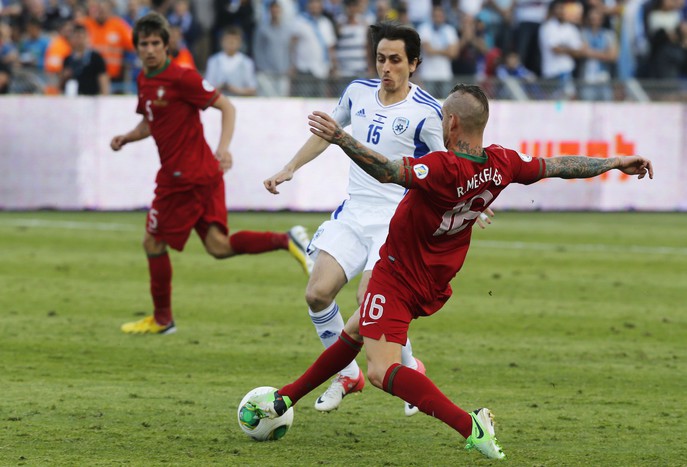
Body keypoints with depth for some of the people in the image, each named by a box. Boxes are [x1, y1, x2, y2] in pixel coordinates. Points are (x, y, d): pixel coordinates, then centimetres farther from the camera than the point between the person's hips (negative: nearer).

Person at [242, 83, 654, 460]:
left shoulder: (443, 168, -30)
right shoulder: (501, 165, -8)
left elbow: (387, 171, -45)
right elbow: (558, 166, 4)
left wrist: (340, 137, -55)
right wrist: (617, 162, 17)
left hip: (399, 277, -9)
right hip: (433, 285, 9)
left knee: (383, 372, -16)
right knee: (353, 334, 26)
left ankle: (470, 425, -27)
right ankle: (284, 400, 39)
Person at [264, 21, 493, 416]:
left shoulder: (426, 113, -11)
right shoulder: (359, 92, 5)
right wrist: (290, 169, 16)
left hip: (398, 219, -5)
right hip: (354, 213, 6)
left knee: (369, 301, -20)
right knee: (318, 293, -8)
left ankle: (411, 369, 7)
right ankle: (348, 375, 13)